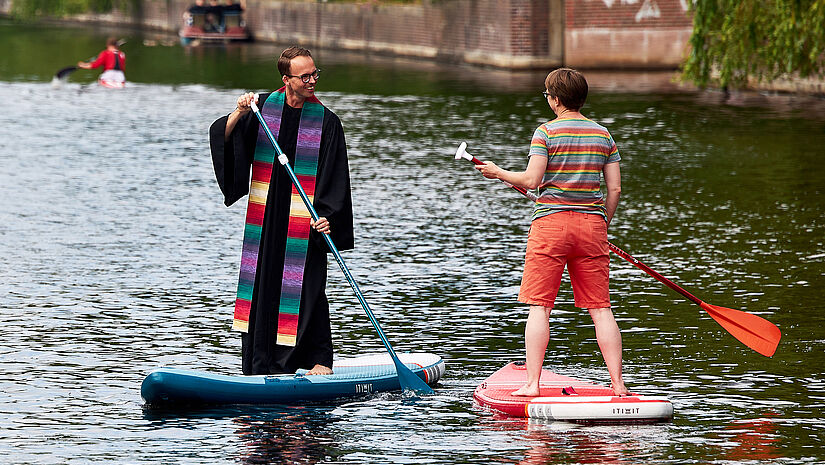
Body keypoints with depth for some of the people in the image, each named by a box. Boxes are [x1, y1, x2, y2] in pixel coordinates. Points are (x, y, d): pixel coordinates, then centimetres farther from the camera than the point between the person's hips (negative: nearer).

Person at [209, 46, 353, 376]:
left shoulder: (326, 122, -4)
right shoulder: (264, 107, 3)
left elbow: (335, 177, -5)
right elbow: (222, 138, -1)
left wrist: (327, 216, -17)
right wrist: (239, 114, -19)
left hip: (304, 221, -3)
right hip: (265, 217, 3)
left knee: (305, 287, -6)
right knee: (264, 283, 5)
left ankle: (319, 359, 5)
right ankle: (263, 364, 12)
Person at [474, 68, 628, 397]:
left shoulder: (546, 132, -5)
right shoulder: (603, 135, 8)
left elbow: (531, 180, -12)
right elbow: (615, 188, 6)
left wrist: (498, 173, 5)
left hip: (551, 222, -4)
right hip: (591, 223, 4)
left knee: (539, 305, 0)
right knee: (600, 308, 5)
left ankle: (532, 383, -5)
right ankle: (617, 384, 0)